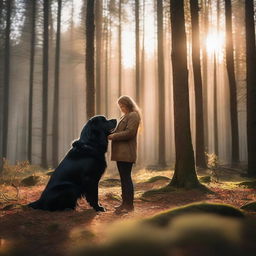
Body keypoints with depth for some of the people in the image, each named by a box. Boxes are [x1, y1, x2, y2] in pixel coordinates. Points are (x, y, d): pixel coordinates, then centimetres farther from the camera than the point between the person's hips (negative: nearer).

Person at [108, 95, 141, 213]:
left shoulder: (133, 116, -7)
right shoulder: (124, 117, 24)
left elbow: (129, 132, -18)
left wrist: (113, 136, -14)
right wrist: (111, 134, 8)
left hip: (126, 153, -10)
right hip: (121, 152, 10)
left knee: (126, 177, -8)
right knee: (123, 178, 11)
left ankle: (129, 204, -3)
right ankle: (125, 203, 17)